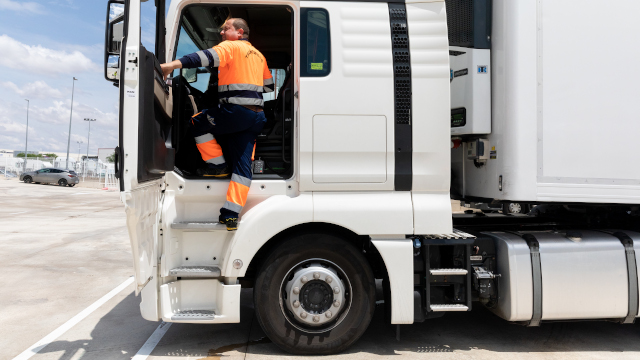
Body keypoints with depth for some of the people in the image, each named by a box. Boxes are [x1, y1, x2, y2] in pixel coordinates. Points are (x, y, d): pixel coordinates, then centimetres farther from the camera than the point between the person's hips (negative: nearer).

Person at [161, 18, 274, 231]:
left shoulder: (231, 46, 1)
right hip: (257, 115, 8)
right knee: (242, 163, 3)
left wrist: (174, 65, -26)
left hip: (236, 111, -8)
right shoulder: (258, 55, 24)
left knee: (197, 123, 12)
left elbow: (208, 57, -18)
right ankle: (231, 215, 2)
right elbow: (268, 86, 29)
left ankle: (218, 165, 12)